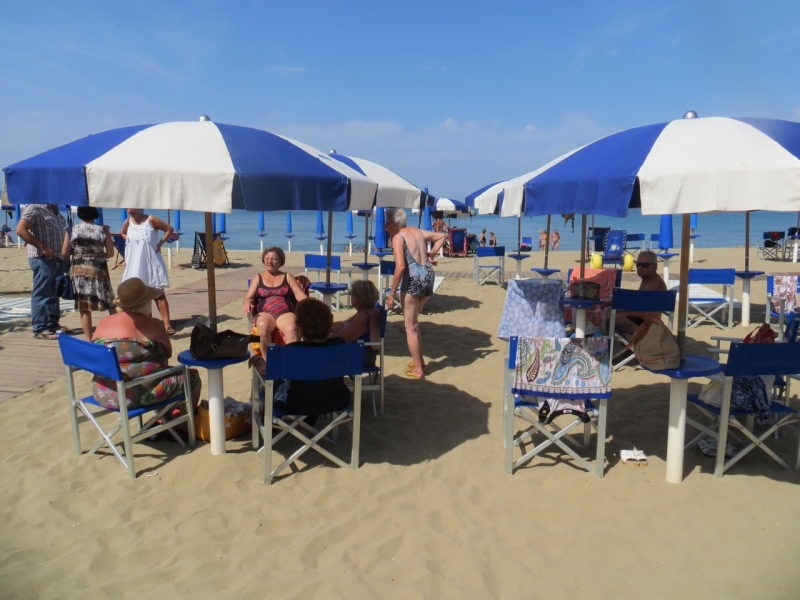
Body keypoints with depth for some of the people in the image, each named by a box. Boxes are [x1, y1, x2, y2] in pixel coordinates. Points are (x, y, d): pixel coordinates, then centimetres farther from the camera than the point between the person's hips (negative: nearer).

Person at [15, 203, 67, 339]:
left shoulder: (54, 209, 16)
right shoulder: (35, 207, -10)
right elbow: (20, 230, -19)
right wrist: (42, 247, -21)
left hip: (57, 258, 9)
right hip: (43, 259, -9)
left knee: (54, 293, 15)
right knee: (41, 294, -4)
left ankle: (52, 324, 25)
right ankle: (40, 329, 1)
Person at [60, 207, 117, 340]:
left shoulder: (72, 230, -1)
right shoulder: (103, 230, -4)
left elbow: (64, 253, 0)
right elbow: (110, 253, -3)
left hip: (78, 270, 1)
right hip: (98, 270, -1)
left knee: (84, 309, 5)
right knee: (110, 305, 10)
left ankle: (89, 339, 7)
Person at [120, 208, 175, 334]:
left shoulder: (151, 220, -9)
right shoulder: (128, 222, 2)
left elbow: (169, 229, -3)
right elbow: (122, 233, 24)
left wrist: (160, 244, -7)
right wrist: (130, 242, 8)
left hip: (152, 264, -4)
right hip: (134, 266, 4)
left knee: (159, 294, -4)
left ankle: (167, 324, -7)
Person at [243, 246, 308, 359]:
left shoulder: (288, 276, 18)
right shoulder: (258, 278, 19)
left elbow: (299, 294, 7)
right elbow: (249, 297, 9)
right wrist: (247, 303, -17)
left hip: (285, 313, 0)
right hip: (264, 313, 0)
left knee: (291, 328, -37)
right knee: (263, 326, -39)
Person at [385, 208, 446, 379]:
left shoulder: (398, 237, -7)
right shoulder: (418, 232, 16)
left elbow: (400, 267, -19)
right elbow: (441, 236, 28)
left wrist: (392, 294, -15)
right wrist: (432, 253, 15)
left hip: (413, 279, -8)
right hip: (428, 276, 8)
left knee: (410, 326, 4)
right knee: (413, 321, 23)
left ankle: (418, 369, 9)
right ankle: (419, 361, 28)